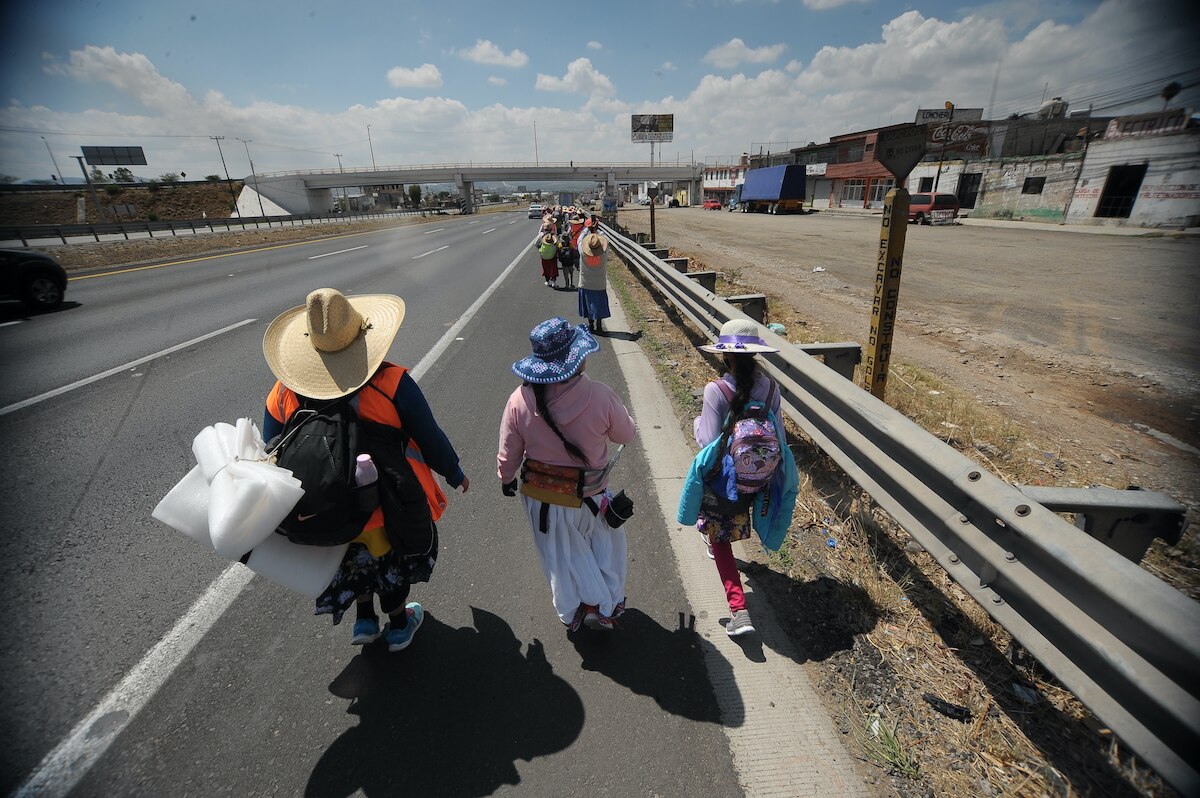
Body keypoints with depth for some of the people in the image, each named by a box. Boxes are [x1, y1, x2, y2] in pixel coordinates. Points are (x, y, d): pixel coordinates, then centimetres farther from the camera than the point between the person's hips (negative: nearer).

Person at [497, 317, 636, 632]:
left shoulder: (520, 399, -20)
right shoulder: (600, 396, -25)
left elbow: (508, 453, -7)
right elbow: (625, 435, -7)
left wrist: (506, 478, 13)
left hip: (539, 498, 2)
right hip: (588, 497, -2)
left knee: (561, 555, 25)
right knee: (606, 542, 27)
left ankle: (571, 612, 41)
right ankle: (605, 606, 34)